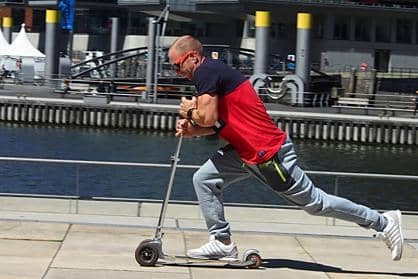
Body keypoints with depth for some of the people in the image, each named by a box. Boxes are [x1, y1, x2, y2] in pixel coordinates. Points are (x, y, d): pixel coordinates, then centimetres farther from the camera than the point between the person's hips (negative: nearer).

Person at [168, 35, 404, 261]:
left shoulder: (206, 71, -15)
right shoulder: (213, 71, 16)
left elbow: (208, 117, -24)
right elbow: (222, 122, 18)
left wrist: (190, 112, -4)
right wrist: (192, 129, 5)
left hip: (269, 153, -10)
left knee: (314, 202, 0)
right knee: (204, 179, 6)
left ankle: (383, 223, 11)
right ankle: (222, 242, 12)